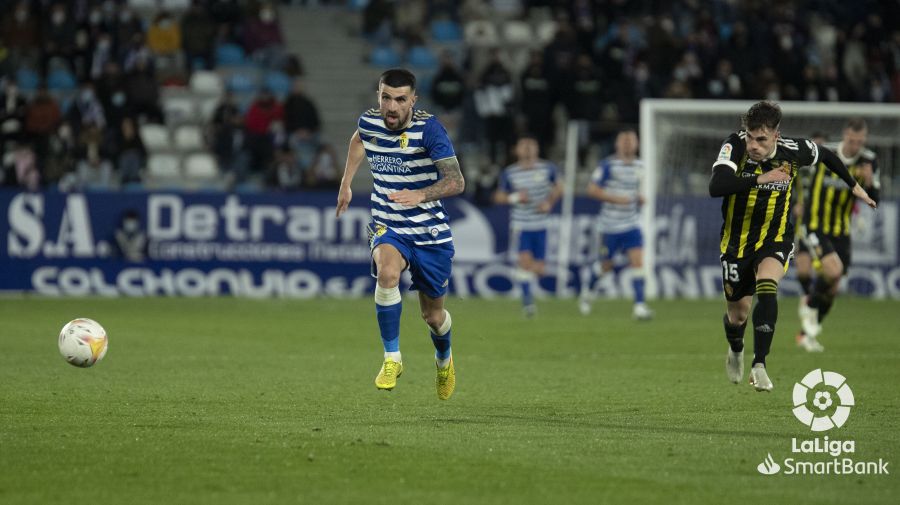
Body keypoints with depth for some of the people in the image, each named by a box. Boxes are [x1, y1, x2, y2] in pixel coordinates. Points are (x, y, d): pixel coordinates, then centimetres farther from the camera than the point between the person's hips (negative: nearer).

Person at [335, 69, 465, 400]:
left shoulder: (428, 128, -19)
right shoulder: (368, 122, -5)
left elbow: (456, 181, -27)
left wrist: (420, 194, -44)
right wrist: (346, 182, 20)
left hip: (430, 231, -2)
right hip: (388, 228, 2)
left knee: (433, 315, 10)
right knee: (387, 273, -33)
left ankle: (444, 359, 47)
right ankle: (392, 359, -18)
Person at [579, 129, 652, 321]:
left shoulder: (639, 166, 8)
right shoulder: (607, 165, -9)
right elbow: (592, 190, -11)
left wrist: (640, 198, 3)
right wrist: (615, 199, -20)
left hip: (632, 225, 4)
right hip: (610, 225, -4)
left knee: (637, 261, -13)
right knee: (605, 266, 8)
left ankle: (639, 305, -16)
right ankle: (588, 291, 38)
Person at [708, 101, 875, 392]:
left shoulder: (794, 151, -15)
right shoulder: (735, 146, -21)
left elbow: (826, 156, 9)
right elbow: (715, 187, -37)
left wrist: (854, 186, 20)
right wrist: (759, 179, -44)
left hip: (775, 239, 0)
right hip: (736, 240, 0)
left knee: (766, 285, -32)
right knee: (737, 314, 11)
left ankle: (759, 365, -32)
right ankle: (736, 351, 48)